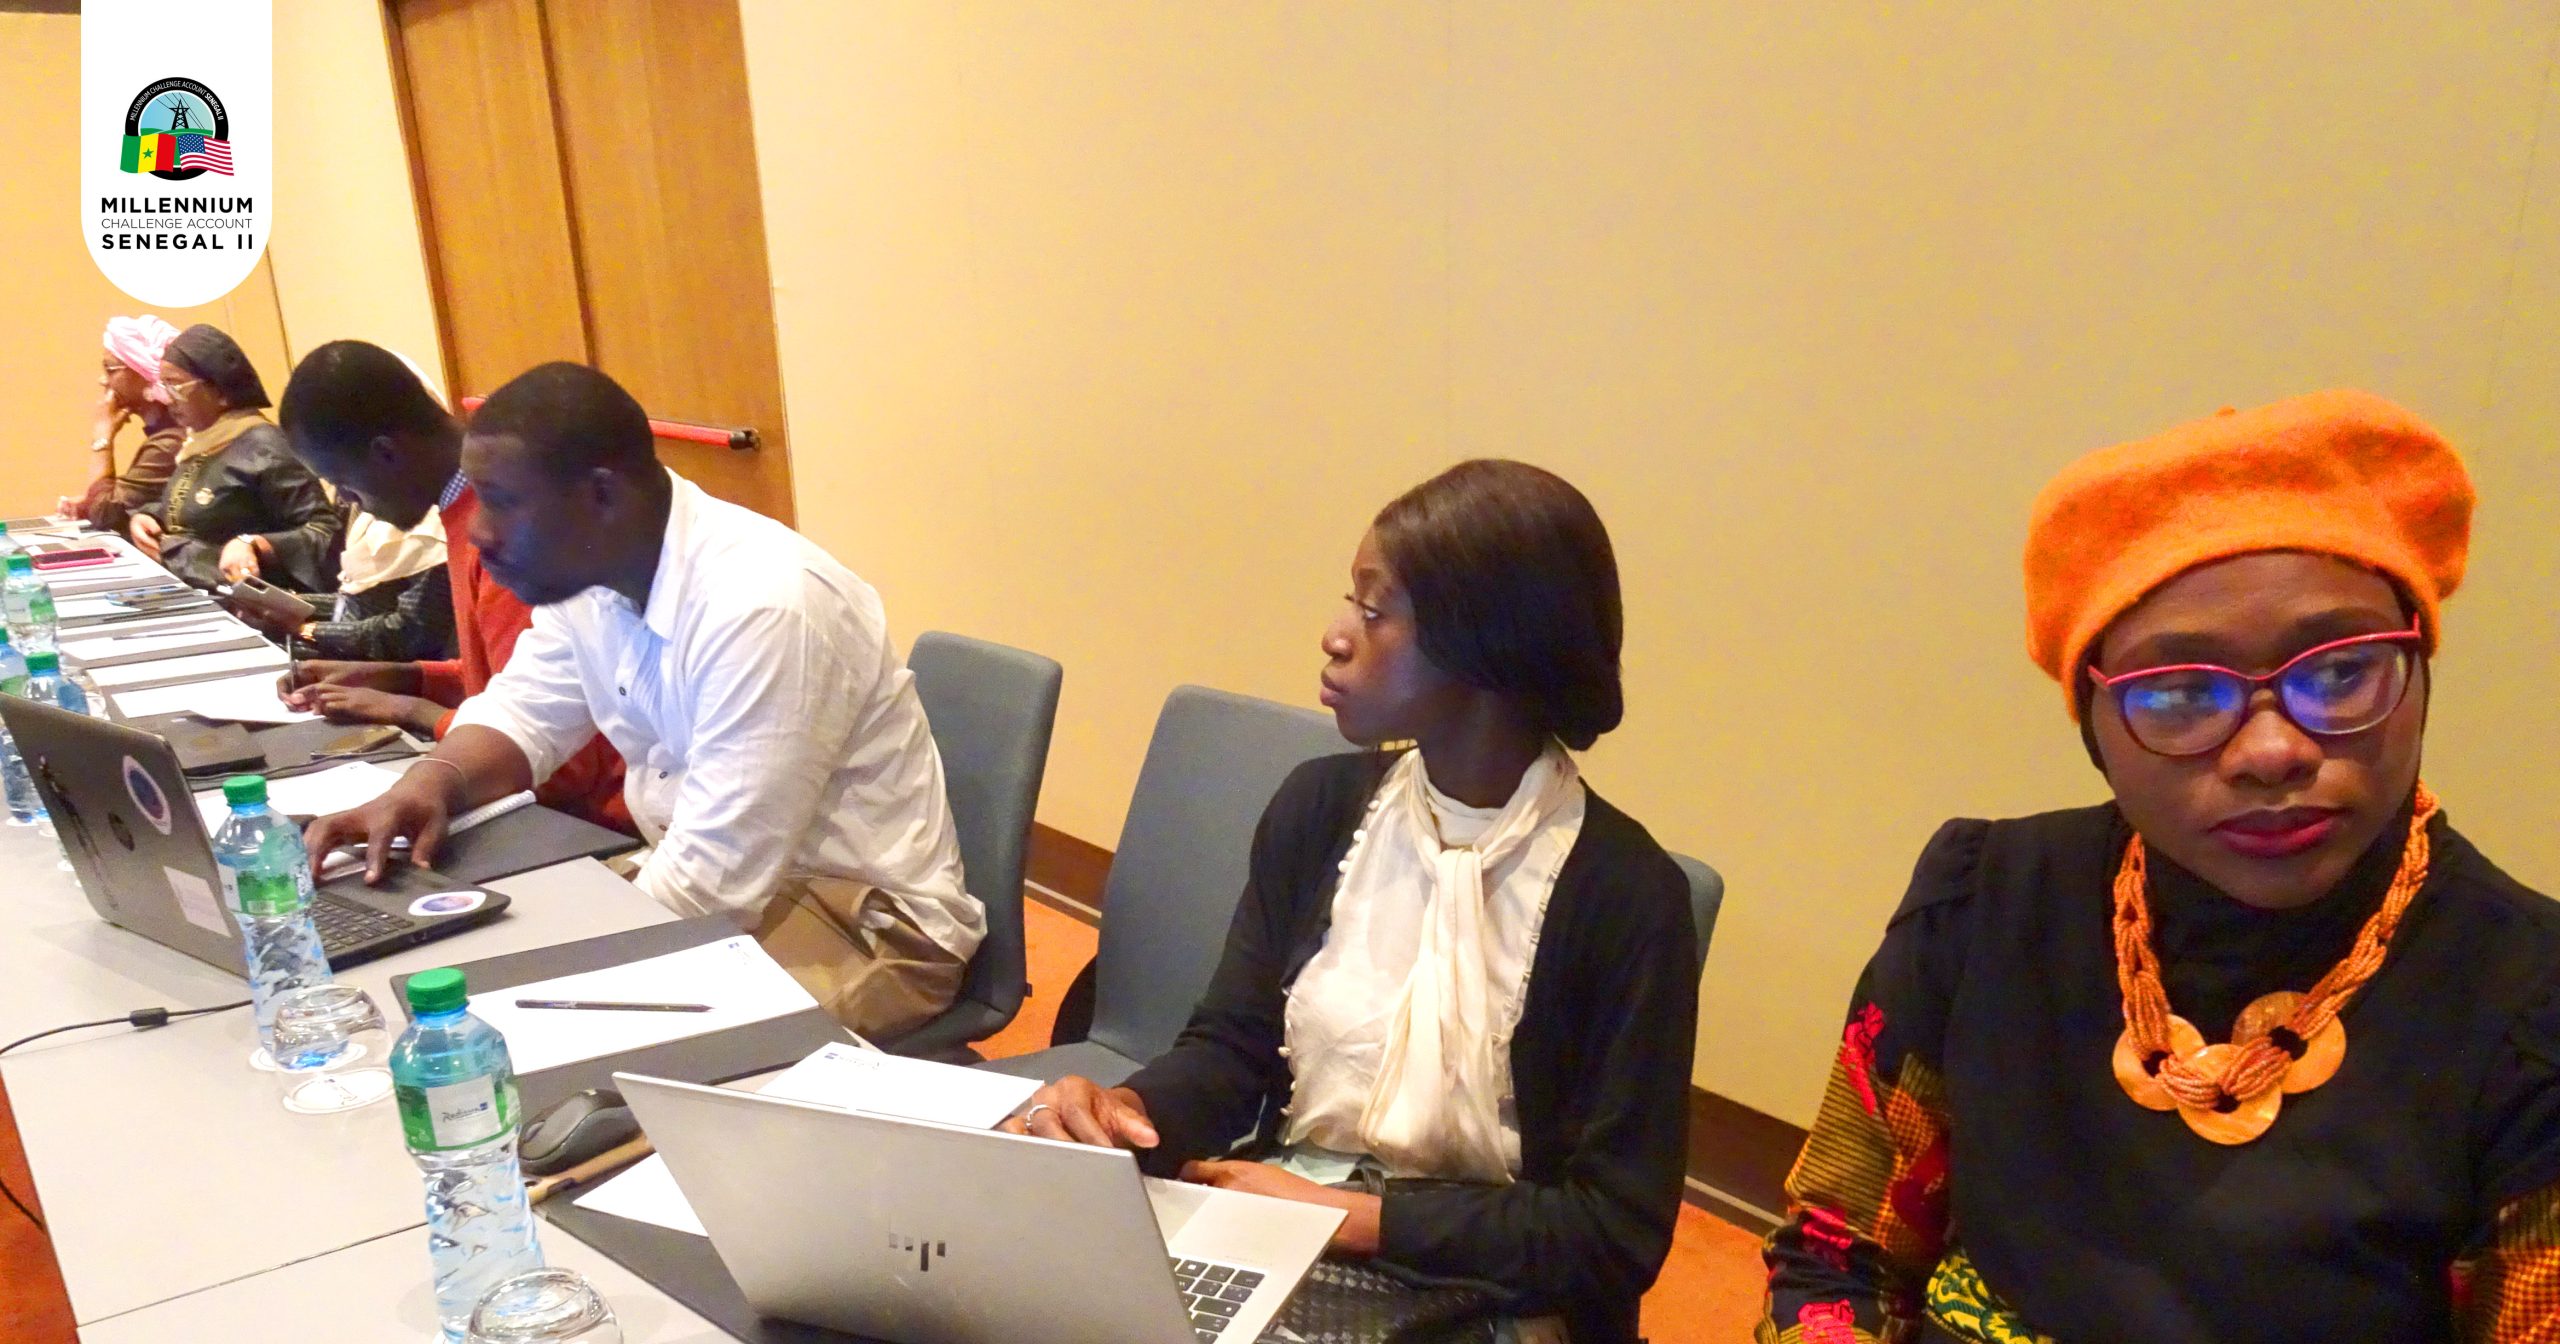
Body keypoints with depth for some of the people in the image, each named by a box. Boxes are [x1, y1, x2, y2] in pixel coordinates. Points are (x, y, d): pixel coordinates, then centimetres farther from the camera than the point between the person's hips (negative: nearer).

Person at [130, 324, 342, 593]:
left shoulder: (262, 447, -14)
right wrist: (143, 518, 10)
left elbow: (325, 533, -18)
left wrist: (252, 545, -30)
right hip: (174, 586, 9)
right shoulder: (196, 442, 14)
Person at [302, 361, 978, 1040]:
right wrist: (431, 782, -7)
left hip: (865, 916, -8)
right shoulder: (585, 574, -1)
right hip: (701, 873, 8)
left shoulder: (762, 608, -29)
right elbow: (521, 711, 14)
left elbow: (713, 885, -27)